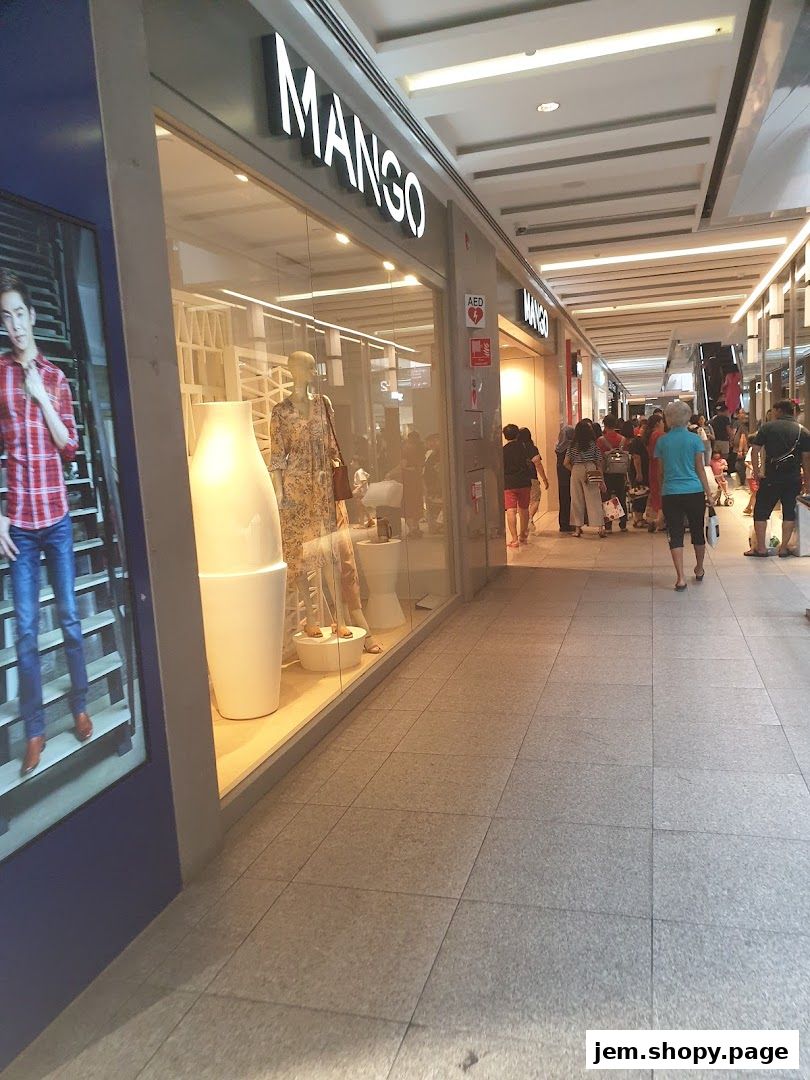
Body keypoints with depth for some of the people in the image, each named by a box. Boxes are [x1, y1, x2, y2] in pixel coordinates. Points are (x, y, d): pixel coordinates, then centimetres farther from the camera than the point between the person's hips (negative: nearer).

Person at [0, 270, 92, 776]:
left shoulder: (55, 377, 7)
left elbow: (71, 446, 4)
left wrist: (42, 397, -8)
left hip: (58, 516, 2)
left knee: (71, 618, 10)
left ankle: (81, 707, 25)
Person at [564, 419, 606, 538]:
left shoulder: (573, 445, 4)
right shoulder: (593, 443, 1)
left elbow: (566, 463, 1)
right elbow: (599, 462, 2)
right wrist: (601, 478, 5)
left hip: (576, 471, 1)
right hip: (591, 470, -1)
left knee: (577, 500, 7)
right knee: (594, 499, 0)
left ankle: (578, 528, 10)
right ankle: (601, 525, -5)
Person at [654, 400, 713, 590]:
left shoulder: (661, 441, 2)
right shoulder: (694, 439, -2)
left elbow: (661, 471, 8)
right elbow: (700, 469, 0)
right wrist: (709, 493, 5)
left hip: (670, 494, 0)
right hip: (694, 492, 0)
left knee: (675, 535, 1)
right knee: (698, 531, 16)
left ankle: (680, 578, -7)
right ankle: (699, 570, 34)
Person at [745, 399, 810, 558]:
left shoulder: (767, 427, -2)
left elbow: (755, 450, -6)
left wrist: (756, 471, 3)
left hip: (771, 478, -2)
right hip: (793, 479, 2)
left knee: (761, 512, 7)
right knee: (789, 513, 12)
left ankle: (760, 548, 8)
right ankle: (784, 547, 14)